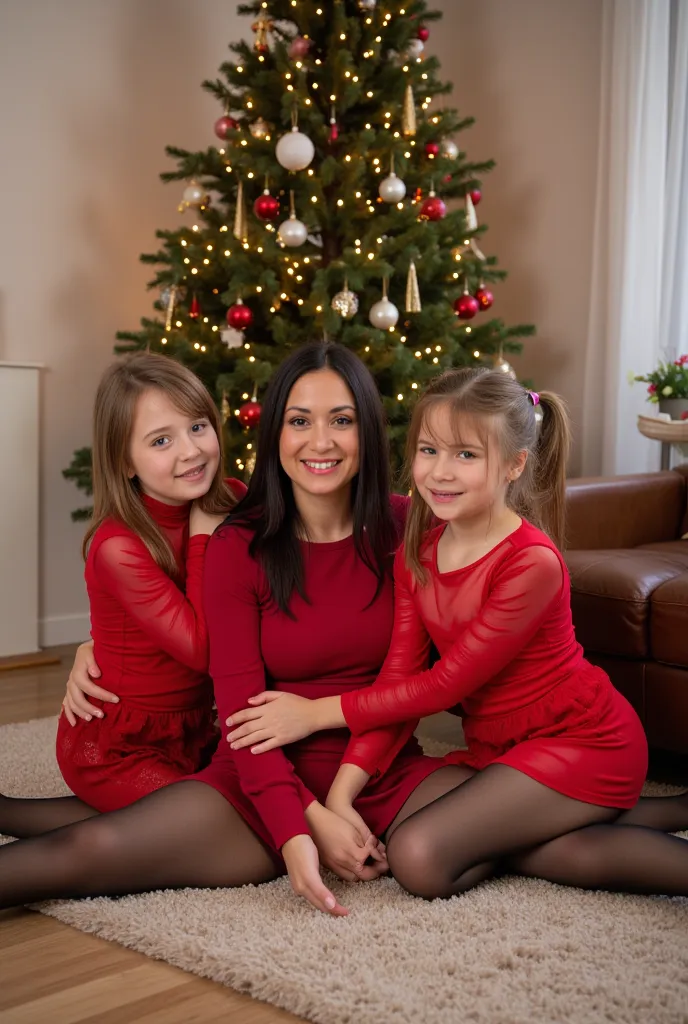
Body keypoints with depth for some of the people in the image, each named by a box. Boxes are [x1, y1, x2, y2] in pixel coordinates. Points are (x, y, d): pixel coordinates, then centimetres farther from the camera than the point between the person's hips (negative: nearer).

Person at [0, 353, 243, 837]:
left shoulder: (232, 502, -4)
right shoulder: (119, 548, -23)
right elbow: (206, 651, -26)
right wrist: (204, 536, -23)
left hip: (193, 730, 7)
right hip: (117, 745, -6)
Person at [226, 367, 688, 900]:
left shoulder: (532, 563, -23)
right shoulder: (416, 554, 0)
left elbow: (446, 684, -19)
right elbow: (399, 677, -6)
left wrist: (318, 712, -16)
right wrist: (341, 794, -17)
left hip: (581, 739, -8)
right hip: (499, 749, 8)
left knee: (420, 856, -19)